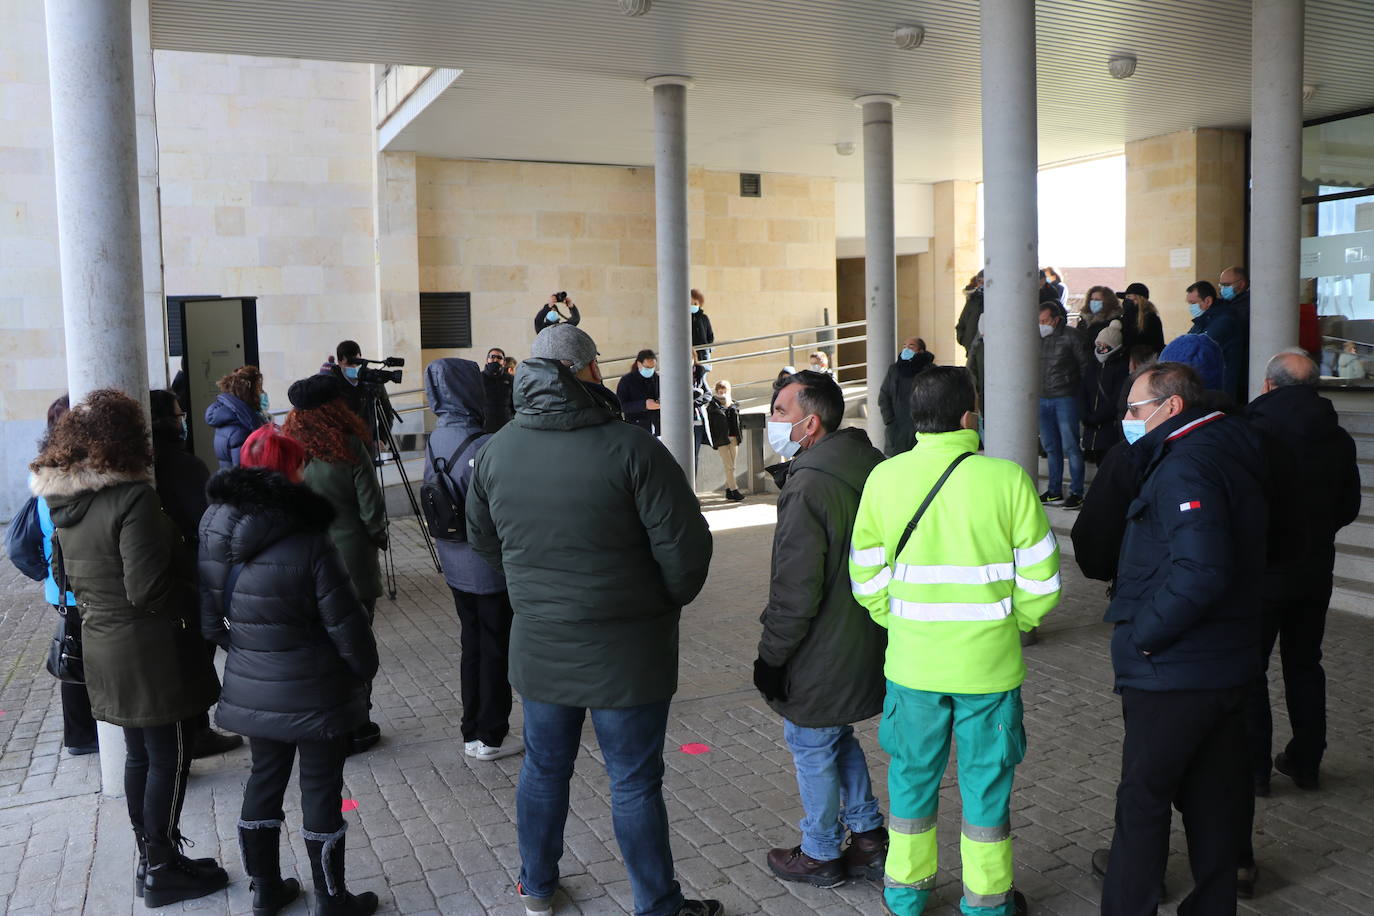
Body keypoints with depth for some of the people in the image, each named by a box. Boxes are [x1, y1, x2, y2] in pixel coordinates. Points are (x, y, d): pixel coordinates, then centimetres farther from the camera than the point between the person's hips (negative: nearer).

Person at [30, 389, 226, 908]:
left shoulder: (60, 502, 4)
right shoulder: (132, 499, -22)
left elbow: (65, 573, 16)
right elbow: (147, 590, -25)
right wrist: (194, 597, -9)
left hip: (102, 647, 8)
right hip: (151, 652, -8)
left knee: (140, 753, 19)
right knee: (169, 757, 6)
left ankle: (150, 861, 30)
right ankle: (162, 871, 17)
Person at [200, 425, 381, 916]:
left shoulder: (213, 538, -3)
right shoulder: (308, 542, -22)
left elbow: (210, 621, 5)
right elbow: (345, 622, -17)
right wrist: (366, 668, -2)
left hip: (249, 691, 6)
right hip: (315, 694, -6)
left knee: (264, 779, 20)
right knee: (321, 788, 8)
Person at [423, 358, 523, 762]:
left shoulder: (435, 440, 3)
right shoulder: (482, 446, -22)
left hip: (455, 563, 8)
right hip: (490, 565, -8)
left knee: (472, 644, 18)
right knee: (496, 648, 5)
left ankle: (472, 732, 27)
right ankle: (491, 736, 16)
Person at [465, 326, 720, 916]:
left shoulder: (497, 451, -2)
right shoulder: (629, 447, -19)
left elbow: (483, 541, 11)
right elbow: (685, 544, -18)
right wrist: (668, 600, 1)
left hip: (538, 645, 5)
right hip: (626, 650, -5)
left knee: (544, 769, 22)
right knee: (635, 784, 9)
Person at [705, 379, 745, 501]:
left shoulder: (734, 405, 11)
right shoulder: (712, 407, -2)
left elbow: (738, 422, 16)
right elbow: (709, 425, -4)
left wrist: (739, 436, 9)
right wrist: (713, 441, -8)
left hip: (733, 439, 5)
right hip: (721, 440, -5)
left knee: (731, 466, 7)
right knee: (729, 466, -7)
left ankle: (728, 489, 15)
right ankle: (733, 491, -5)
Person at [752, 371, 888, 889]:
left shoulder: (809, 487, -26)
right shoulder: (872, 467, 3)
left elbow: (794, 593, -24)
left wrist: (770, 657, -13)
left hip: (822, 657, -9)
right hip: (866, 646, 9)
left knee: (812, 749, 10)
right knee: (838, 738, 24)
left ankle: (820, 855, 27)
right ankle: (870, 839, 33)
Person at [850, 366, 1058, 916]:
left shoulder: (884, 478, -7)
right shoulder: (1007, 479, -13)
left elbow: (867, 578, -2)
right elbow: (1041, 581, -7)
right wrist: (1012, 625, 9)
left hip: (912, 662, 2)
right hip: (989, 663, -2)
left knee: (912, 774, 18)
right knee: (986, 780, 15)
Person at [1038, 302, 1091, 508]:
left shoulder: (1071, 337, -6)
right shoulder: (1037, 338, 9)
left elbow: (1085, 366, -2)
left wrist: (1081, 394, -2)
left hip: (1066, 398, -5)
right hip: (1042, 399, 6)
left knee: (1070, 446, -4)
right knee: (1051, 447, 11)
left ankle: (1077, 493, 2)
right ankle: (1054, 491, 20)